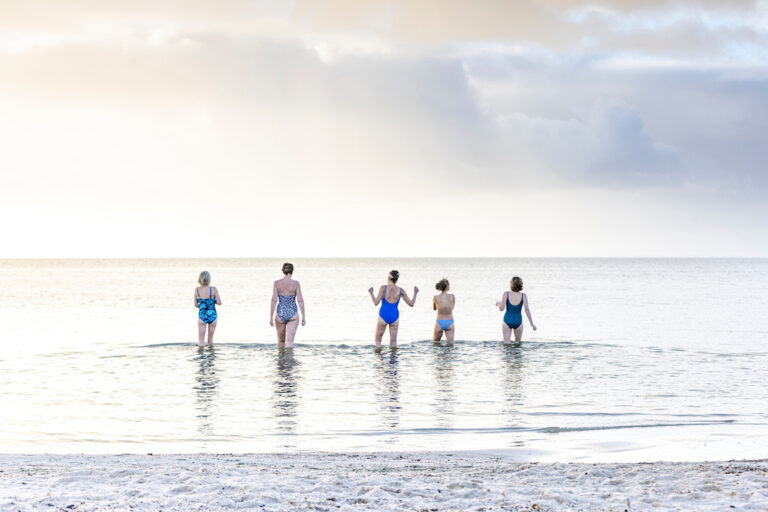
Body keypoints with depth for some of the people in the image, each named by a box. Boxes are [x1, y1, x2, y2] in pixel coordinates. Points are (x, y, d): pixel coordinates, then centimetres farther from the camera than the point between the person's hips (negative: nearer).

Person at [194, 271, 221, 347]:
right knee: (211, 339, 20)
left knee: (201, 342, 9)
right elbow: (219, 302, -12)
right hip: (212, 315, 0)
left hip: (202, 316, 0)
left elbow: (196, 305, 1)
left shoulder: (197, 290, -7)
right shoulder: (213, 289, -13)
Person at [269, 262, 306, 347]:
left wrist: (271, 317, -4)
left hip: (280, 314, 1)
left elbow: (274, 300, -7)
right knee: (289, 341, -5)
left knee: (281, 341, 19)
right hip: (292, 314, -1)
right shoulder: (296, 283, -5)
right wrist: (303, 316, 0)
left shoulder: (277, 283, -3)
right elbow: (300, 300, -7)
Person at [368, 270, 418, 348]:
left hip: (383, 316, -2)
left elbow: (376, 303, -15)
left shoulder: (383, 288, -8)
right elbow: (411, 304, 4)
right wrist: (415, 293, 19)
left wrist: (371, 293, 1)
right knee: (393, 343, 10)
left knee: (377, 340, 12)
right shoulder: (400, 290, 0)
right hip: (394, 317, 2)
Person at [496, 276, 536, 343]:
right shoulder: (523, 296, -7)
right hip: (518, 321, 1)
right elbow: (527, 310, -12)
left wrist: (498, 304, 12)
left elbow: (501, 309, -12)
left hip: (507, 321, -1)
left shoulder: (506, 294, -9)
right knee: (517, 343, 20)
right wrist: (532, 324, -8)